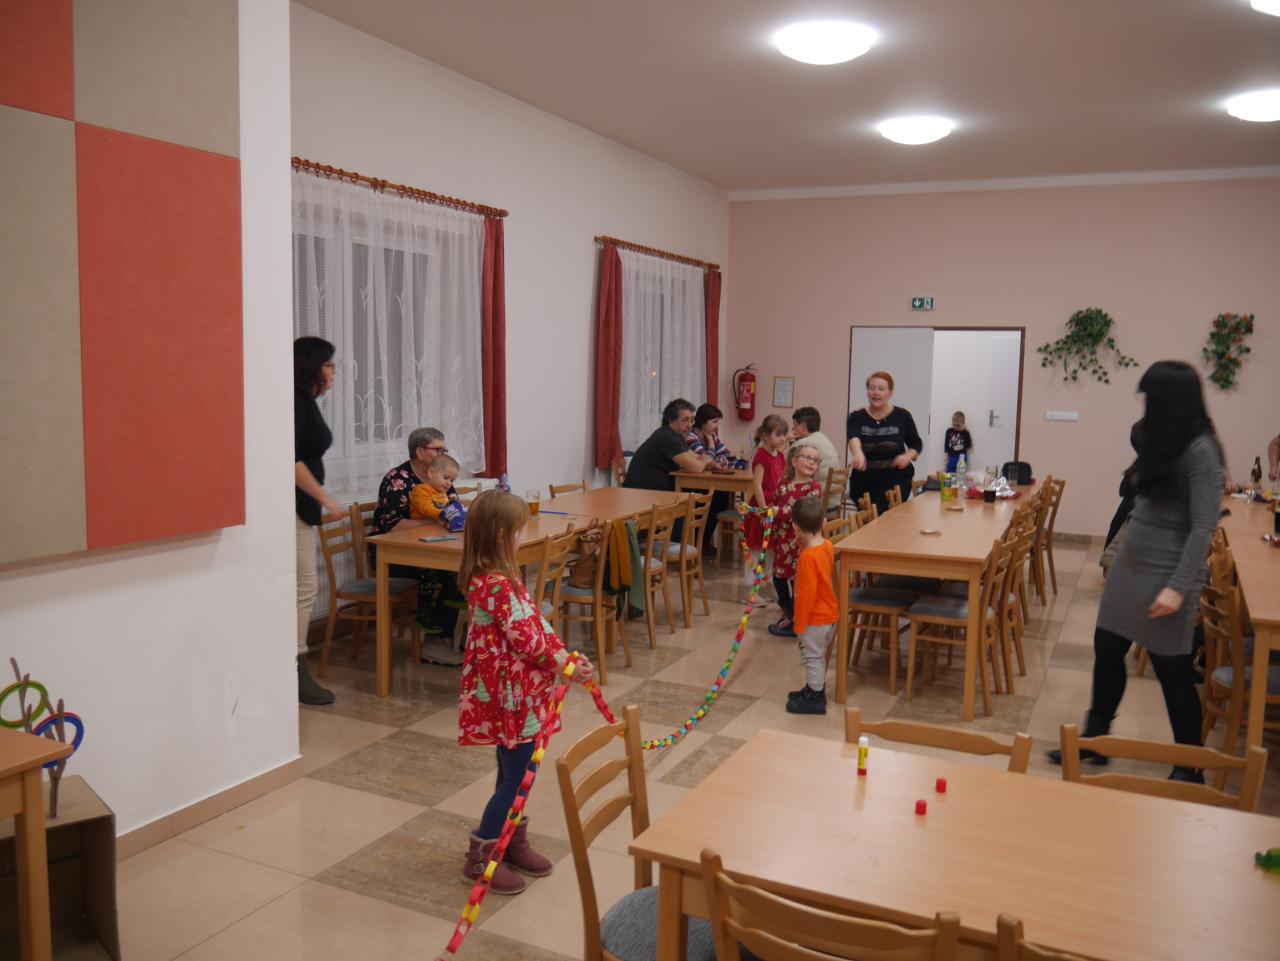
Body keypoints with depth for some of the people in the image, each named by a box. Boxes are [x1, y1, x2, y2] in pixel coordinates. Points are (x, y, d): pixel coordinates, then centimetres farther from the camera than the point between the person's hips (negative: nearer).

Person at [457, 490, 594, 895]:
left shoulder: (488, 578, 8)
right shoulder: (499, 585, -24)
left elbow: (535, 623, 11)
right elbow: (526, 640, -21)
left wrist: (565, 653, 2)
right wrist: (566, 666, -8)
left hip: (515, 691, 10)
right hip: (511, 695, -10)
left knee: (516, 770, 21)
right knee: (513, 776, 2)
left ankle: (514, 842, 37)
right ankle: (480, 858, 15)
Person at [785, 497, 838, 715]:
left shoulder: (807, 557, -28)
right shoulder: (827, 545, -3)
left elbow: (807, 594, -25)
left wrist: (800, 624, -16)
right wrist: (805, 543, 3)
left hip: (816, 619, -9)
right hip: (828, 614, 9)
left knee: (812, 657, 6)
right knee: (817, 656, 23)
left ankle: (815, 700, 18)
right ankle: (814, 689, 38)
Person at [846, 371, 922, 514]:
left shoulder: (902, 416, 0)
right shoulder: (857, 417, -1)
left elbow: (916, 444, 12)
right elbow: (853, 437, -23)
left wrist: (908, 456, -11)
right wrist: (858, 453, -45)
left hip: (896, 480, -2)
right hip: (864, 481, 2)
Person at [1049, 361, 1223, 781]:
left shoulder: (1200, 451, -16)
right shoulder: (1163, 442, 10)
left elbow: (1204, 527, -19)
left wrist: (1178, 587, -23)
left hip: (1165, 574, -8)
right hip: (1130, 566, 9)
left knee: (1172, 669, 3)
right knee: (1107, 651, 13)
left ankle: (1189, 769, 20)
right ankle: (1094, 741, 27)